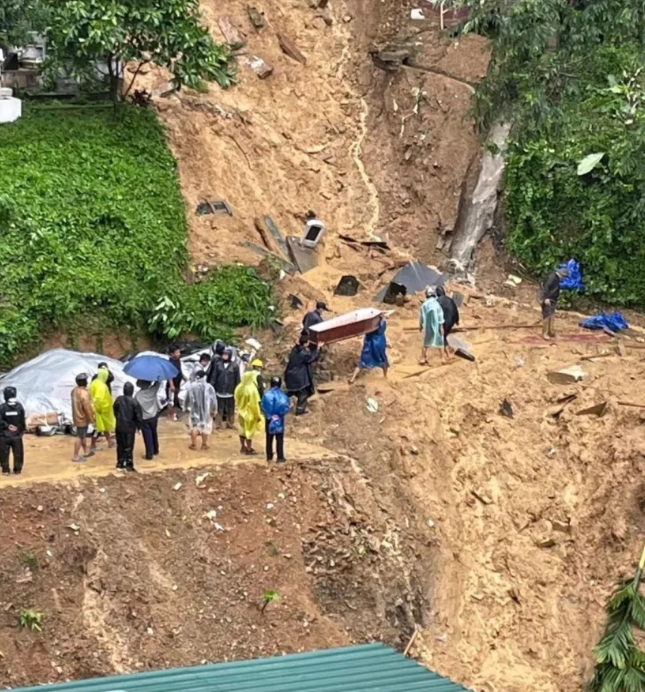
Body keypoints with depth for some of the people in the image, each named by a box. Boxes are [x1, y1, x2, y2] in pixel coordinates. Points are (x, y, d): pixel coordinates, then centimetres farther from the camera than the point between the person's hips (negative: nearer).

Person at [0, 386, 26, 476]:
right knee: (18, 453, 12)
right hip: (17, 434, 2)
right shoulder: (19, 406, -9)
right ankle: (18, 469, 17)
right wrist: (22, 429, 8)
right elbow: (22, 420, -3)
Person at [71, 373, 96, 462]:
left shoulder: (74, 390, 2)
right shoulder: (84, 393, -27)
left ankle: (86, 451, 37)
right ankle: (76, 456, 6)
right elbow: (87, 408, -24)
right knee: (80, 437, 0)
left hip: (77, 416, 9)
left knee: (83, 435, 22)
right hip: (82, 418, -9)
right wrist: (93, 420, -15)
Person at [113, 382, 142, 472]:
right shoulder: (134, 402, -18)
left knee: (120, 446, 16)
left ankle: (120, 463, 24)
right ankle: (129, 465, 6)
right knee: (129, 447, 3)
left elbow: (115, 411, 8)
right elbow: (138, 416, -12)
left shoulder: (118, 399, -5)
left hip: (119, 426, 4)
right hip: (130, 427, -4)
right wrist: (138, 426, 4)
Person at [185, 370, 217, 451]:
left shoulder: (191, 386, -9)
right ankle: (204, 444, 18)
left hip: (195, 410, 0)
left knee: (194, 426, 12)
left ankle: (194, 444, 13)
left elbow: (188, 399, 1)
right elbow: (213, 400, -8)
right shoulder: (209, 387, -12)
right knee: (205, 427, 12)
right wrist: (214, 410, 4)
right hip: (206, 411, 0)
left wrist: (187, 407, 18)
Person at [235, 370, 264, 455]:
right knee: (249, 431, 7)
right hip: (250, 413, -6)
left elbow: (237, 401, 5)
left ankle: (243, 447, 31)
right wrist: (258, 415, -11)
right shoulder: (252, 389, -25)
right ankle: (249, 449, 16)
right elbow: (255, 403, -20)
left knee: (242, 430, 19)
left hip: (241, 412, 6)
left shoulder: (239, 387, -7)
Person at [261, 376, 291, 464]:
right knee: (280, 439, 3)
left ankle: (269, 456, 19)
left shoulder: (267, 394, -5)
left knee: (269, 438, 13)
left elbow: (263, 406, -12)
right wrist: (280, 414, -2)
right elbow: (287, 406, -15)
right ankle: (280, 457, 1)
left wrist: (269, 415, -6)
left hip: (269, 419, 2)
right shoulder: (282, 395, -9)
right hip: (279, 419, -2)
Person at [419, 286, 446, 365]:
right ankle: (443, 358, 11)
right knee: (440, 342, 11)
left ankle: (423, 359, 9)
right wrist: (441, 327, -8)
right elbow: (440, 317, -13)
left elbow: (421, 317, 5)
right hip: (436, 326, -3)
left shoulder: (424, 305, -3)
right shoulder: (436, 304, -14)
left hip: (427, 327, 3)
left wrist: (420, 325, 20)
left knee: (426, 343, 13)